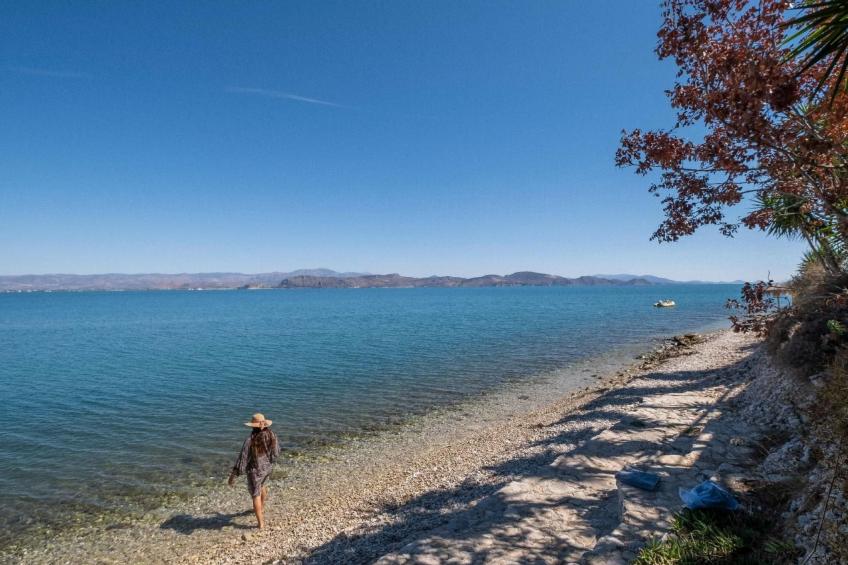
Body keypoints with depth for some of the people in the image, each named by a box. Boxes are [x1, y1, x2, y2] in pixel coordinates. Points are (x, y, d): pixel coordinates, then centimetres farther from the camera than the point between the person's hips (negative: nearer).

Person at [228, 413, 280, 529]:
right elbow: (277, 452, 1)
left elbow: (243, 457, -24)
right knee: (261, 485, 34)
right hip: (267, 467, 5)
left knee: (256, 495, 13)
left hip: (255, 470, -5)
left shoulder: (250, 440, -26)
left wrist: (233, 475, -16)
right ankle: (262, 507, 57)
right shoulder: (272, 435, -13)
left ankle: (261, 523, 21)